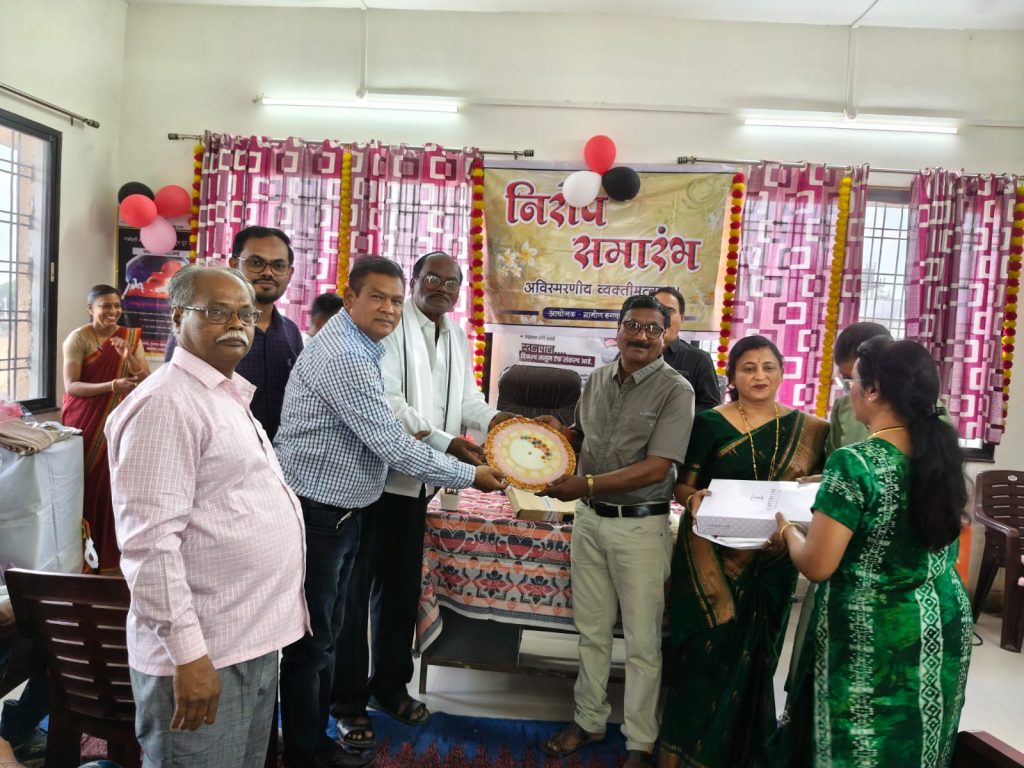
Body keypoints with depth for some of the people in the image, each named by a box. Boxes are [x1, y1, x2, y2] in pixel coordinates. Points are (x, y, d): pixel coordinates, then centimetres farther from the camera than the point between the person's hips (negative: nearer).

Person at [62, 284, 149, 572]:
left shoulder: (131, 337, 5)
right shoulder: (78, 338, -6)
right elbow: (70, 386, -13)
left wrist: (128, 357, -18)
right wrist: (113, 386, -24)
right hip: (84, 423, -3)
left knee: (113, 485, 3)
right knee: (86, 486, 1)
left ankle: (110, 552, 15)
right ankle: (83, 552, 14)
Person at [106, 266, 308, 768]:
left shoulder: (228, 396, 14)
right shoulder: (165, 404, -17)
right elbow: (150, 543, -23)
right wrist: (188, 652, -23)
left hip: (256, 638, 9)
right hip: (204, 653, -9)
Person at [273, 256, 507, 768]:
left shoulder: (359, 347, 11)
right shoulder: (343, 356, -22)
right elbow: (392, 446, -23)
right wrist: (470, 476, -15)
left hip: (339, 511, 10)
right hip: (316, 512, -10)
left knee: (325, 634, 19)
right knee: (310, 639, 5)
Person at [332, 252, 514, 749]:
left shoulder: (458, 338, 13)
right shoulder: (391, 326, -11)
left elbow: (467, 399, 13)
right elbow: (386, 401, -22)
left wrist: (497, 421, -7)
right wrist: (448, 443, -27)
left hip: (417, 481, 7)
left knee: (402, 586, 18)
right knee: (355, 588, 4)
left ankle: (390, 687, 35)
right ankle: (348, 701, 19)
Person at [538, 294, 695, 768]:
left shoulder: (675, 391, -12)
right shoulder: (597, 380, 6)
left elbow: (655, 467, -20)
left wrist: (586, 485, -24)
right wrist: (556, 436, -3)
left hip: (641, 526, -5)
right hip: (589, 518, 5)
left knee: (642, 641, 7)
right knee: (591, 630, 17)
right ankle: (589, 721, 34)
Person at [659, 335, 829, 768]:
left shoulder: (808, 430, 3)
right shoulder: (709, 423, -4)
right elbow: (682, 485, -4)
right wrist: (692, 500, -25)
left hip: (770, 561, 3)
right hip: (713, 557, -2)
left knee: (752, 657, 13)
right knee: (708, 653, 0)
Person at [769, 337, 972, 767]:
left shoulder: (854, 463, -22)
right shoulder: (942, 453, 0)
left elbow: (817, 566, -20)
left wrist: (787, 529, 0)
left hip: (872, 638, -7)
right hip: (944, 626, 7)